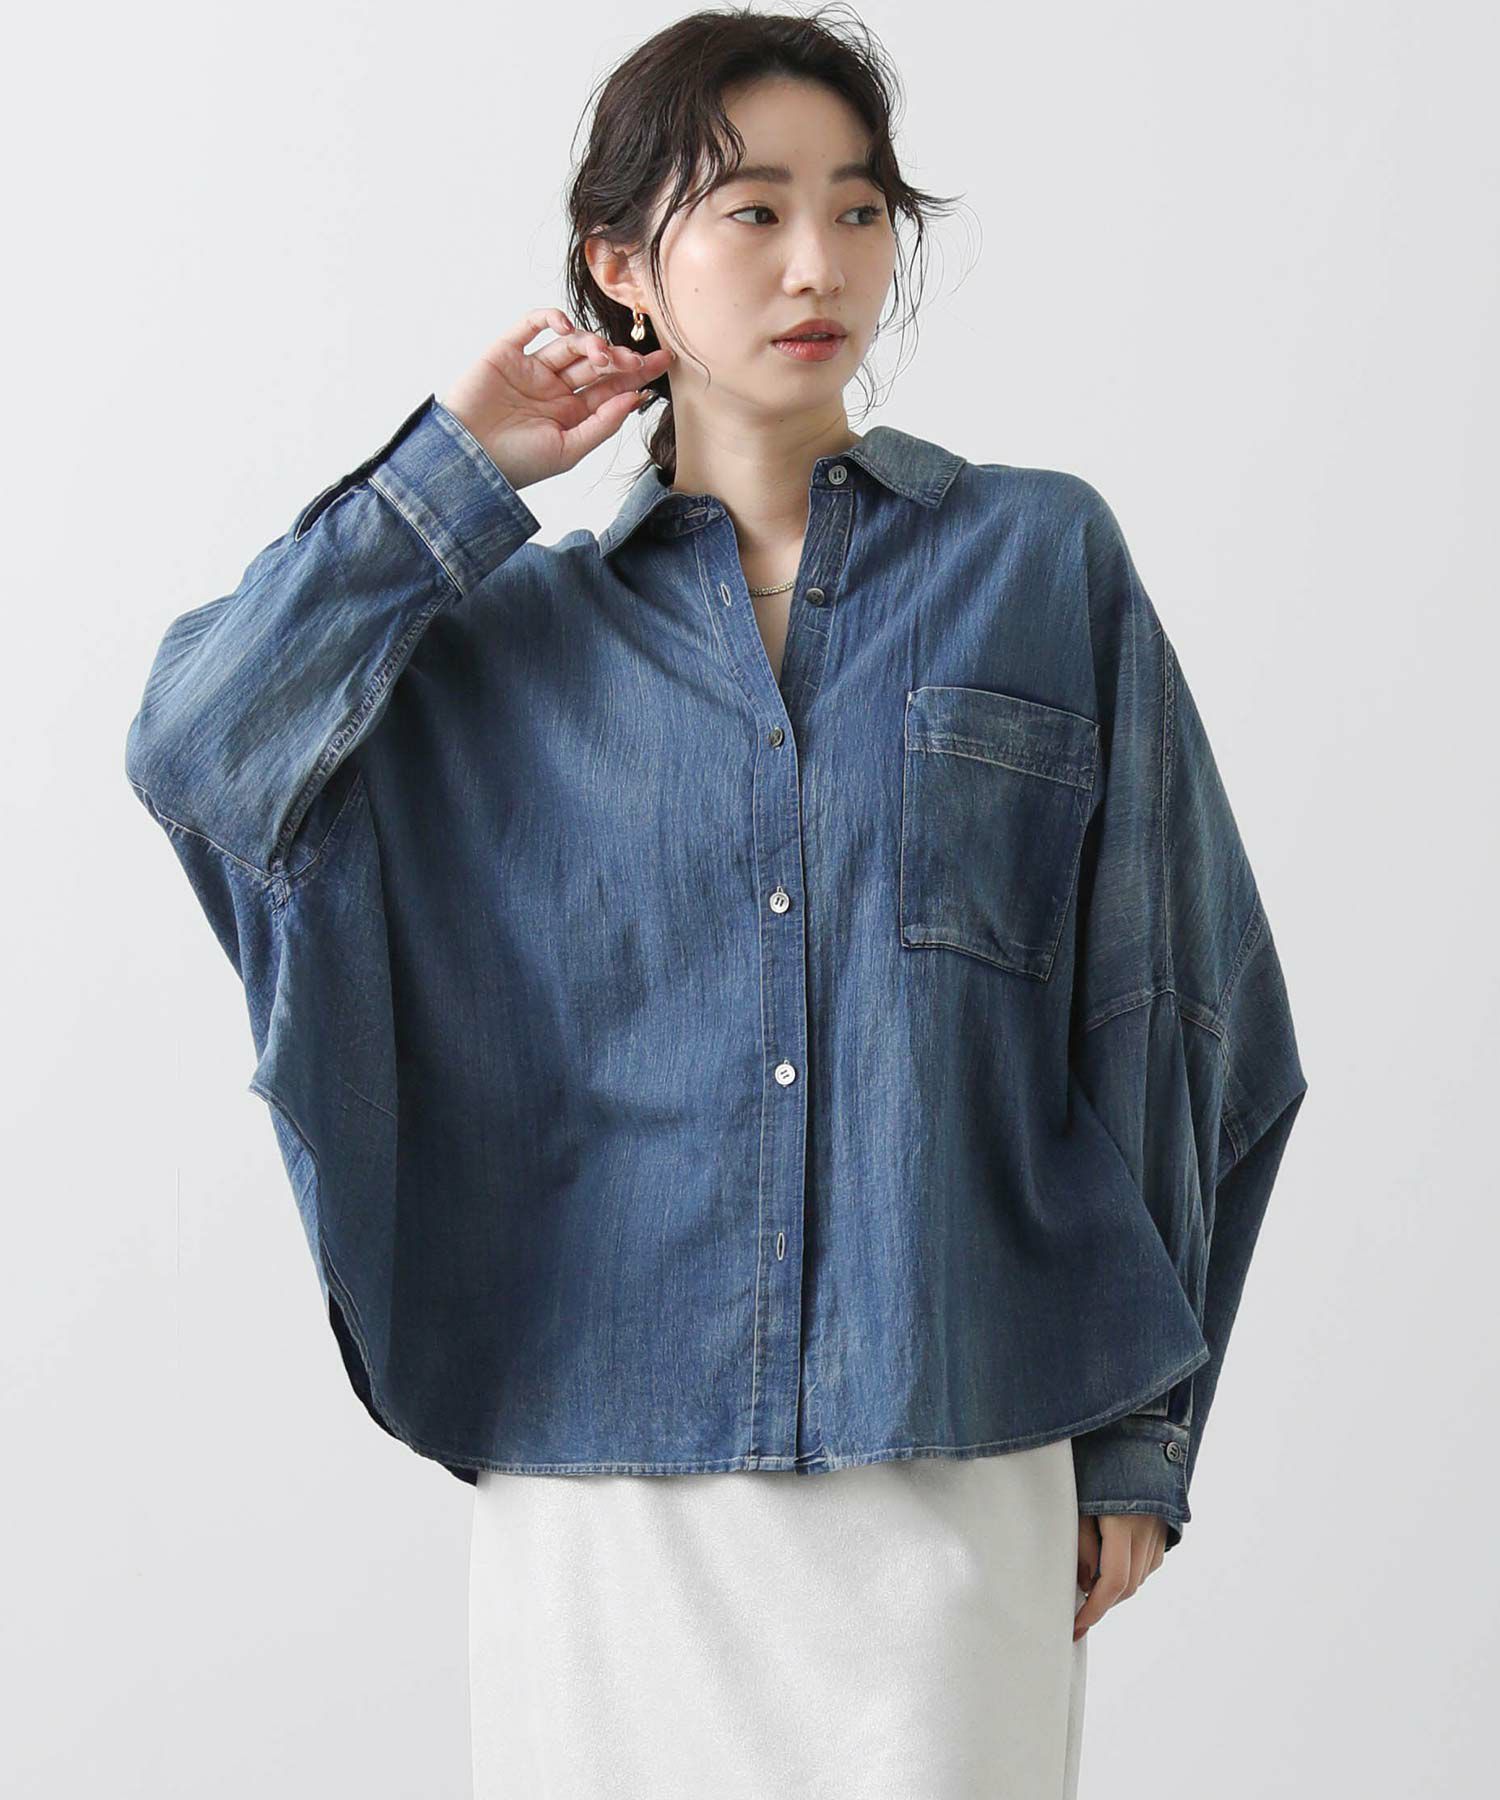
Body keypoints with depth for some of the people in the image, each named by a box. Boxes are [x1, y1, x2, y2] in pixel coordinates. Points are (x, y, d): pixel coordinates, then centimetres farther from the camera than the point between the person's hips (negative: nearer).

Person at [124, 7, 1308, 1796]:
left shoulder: (1043, 560, 4)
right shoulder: (526, 637, 9)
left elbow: (1157, 1011, 4)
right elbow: (195, 744, -4)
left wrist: (1139, 1439, 2)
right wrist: (458, 472, -1)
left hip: (953, 1453, -1)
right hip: (600, 1462, 1)